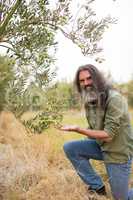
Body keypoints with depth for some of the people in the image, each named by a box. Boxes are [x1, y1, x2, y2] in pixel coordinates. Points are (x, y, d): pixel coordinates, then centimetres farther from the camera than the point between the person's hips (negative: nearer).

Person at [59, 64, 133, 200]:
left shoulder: (114, 98, -25)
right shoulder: (89, 100, -1)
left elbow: (108, 135, -28)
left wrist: (78, 129, -33)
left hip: (118, 152, -6)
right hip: (100, 145, 7)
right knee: (69, 148, -10)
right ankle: (97, 187, 1)